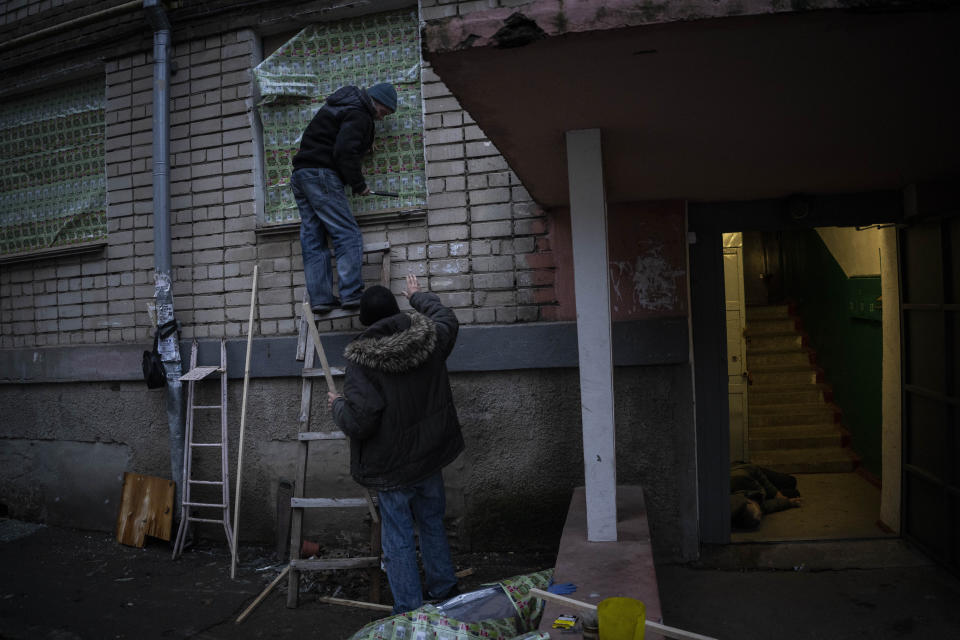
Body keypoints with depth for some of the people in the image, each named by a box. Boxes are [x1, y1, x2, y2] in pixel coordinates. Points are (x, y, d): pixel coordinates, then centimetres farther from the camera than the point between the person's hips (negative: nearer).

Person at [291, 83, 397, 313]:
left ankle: (320, 299, 4)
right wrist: (359, 184, -9)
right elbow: (344, 152, -18)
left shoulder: (342, 104, 24)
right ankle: (351, 294, -14)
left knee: (313, 241, 5)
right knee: (349, 235, -9)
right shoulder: (358, 114, -7)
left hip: (300, 174, 10)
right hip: (321, 175, -10)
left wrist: (363, 143, 16)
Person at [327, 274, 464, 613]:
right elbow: (448, 318, 20)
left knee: (398, 540, 9)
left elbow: (358, 422, -23)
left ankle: (409, 610, 19)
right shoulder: (430, 337, -6)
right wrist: (418, 296, 35)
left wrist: (337, 404, -2)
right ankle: (444, 590, 38)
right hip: (430, 457, 5)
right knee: (433, 525, 23)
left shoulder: (360, 359, -20)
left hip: (391, 467, -5)